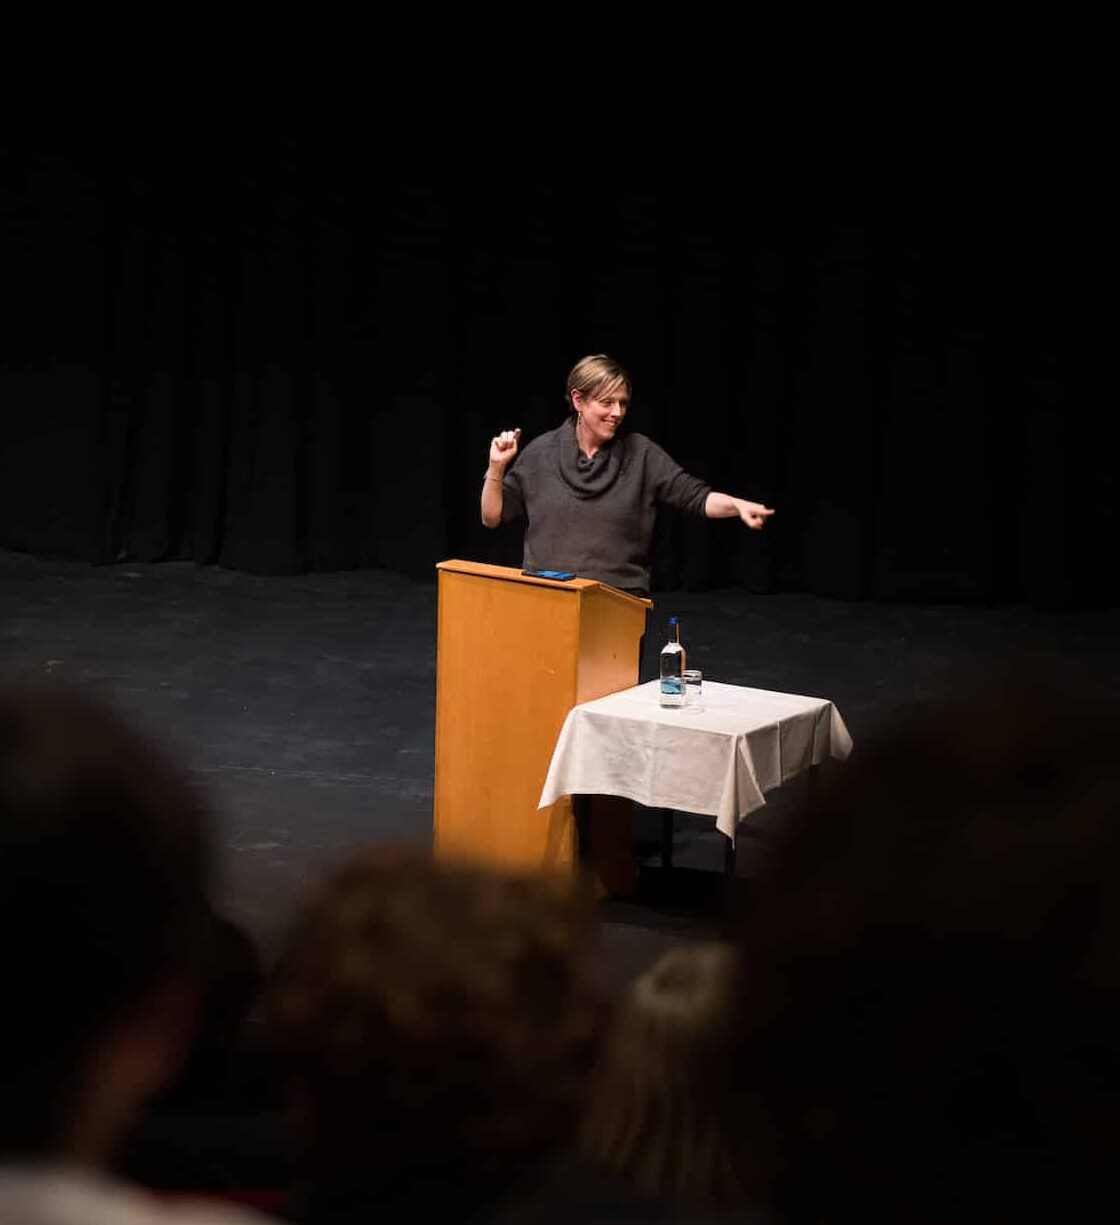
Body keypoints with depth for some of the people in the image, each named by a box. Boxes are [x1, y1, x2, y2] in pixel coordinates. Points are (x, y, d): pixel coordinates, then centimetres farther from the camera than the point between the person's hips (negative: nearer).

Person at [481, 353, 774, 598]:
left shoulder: (640, 454, 3)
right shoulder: (542, 452, 4)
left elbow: (695, 496, -3)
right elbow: (492, 517, 8)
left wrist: (738, 505, -21)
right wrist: (496, 467, -7)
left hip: (620, 600, 0)